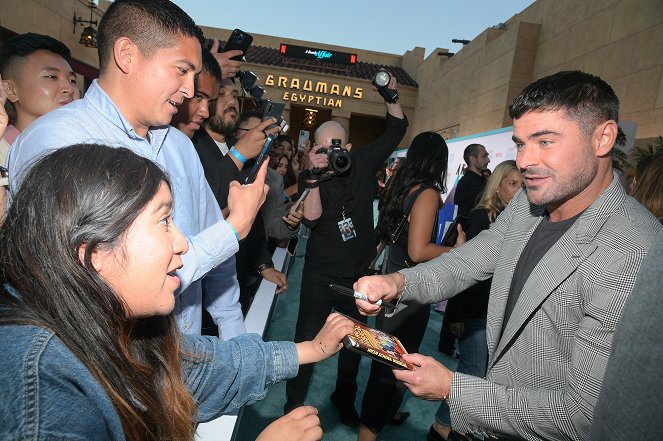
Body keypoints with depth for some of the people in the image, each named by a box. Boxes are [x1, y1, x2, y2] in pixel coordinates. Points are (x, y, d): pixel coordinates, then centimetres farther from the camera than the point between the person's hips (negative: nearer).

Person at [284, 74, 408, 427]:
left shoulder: (363, 163, -4)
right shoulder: (311, 177, -10)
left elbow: (396, 130, 3)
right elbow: (311, 217, -24)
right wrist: (314, 178, -36)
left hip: (359, 275, 3)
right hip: (321, 275, -2)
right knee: (306, 340, 7)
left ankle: (344, 398, 42)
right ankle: (294, 404, 29)